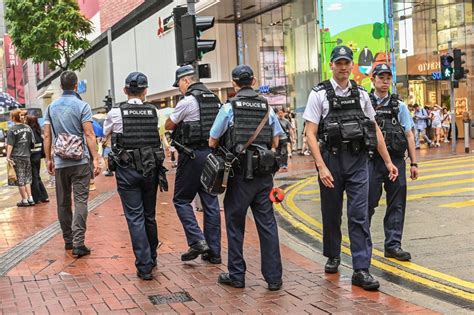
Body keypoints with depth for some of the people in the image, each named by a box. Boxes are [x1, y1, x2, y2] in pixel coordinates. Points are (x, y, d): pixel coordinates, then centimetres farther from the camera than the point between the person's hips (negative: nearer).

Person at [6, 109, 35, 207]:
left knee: (20, 180, 2)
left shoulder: (12, 130, -9)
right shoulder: (28, 128, 4)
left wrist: (8, 156, -12)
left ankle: (24, 200, 5)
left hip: (17, 157, -4)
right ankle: (30, 199, 8)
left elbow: (10, 144, -13)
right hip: (27, 156, 4)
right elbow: (33, 142, 8)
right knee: (27, 179, 12)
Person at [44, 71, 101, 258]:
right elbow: (89, 134, -10)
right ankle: (78, 243, -12)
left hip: (60, 163, 4)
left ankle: (68, 240, 21)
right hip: (80, 161, -4)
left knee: (63, 202, 12)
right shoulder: (82, 106, -5)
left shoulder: (51, 107, 8)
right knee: (80, 201, -4)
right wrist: (96, 159, -9)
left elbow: (47, 136, 7)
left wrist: (48, 159, 14)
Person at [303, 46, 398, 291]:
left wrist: (388, 161, 12)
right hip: (331, 159, -2)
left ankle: (361, 270, -4)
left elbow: (375, 129, 14)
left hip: (358, 160, 2)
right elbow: (310, 133, -8)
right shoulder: (319, 94, -3)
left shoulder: (361, 94, 8)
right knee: (331, 213, 12)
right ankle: (333, 256, 33)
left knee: (359, 215, -4)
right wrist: (321, 167, -17)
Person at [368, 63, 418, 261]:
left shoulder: (399, 106, 10)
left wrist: (414, 163, 6)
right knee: (367, 203, 1)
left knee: (397, 204, 4)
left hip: (396, 160, 3)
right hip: (371, 161, -3)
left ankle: (393, 245, 12)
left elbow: (409, 135, 10)